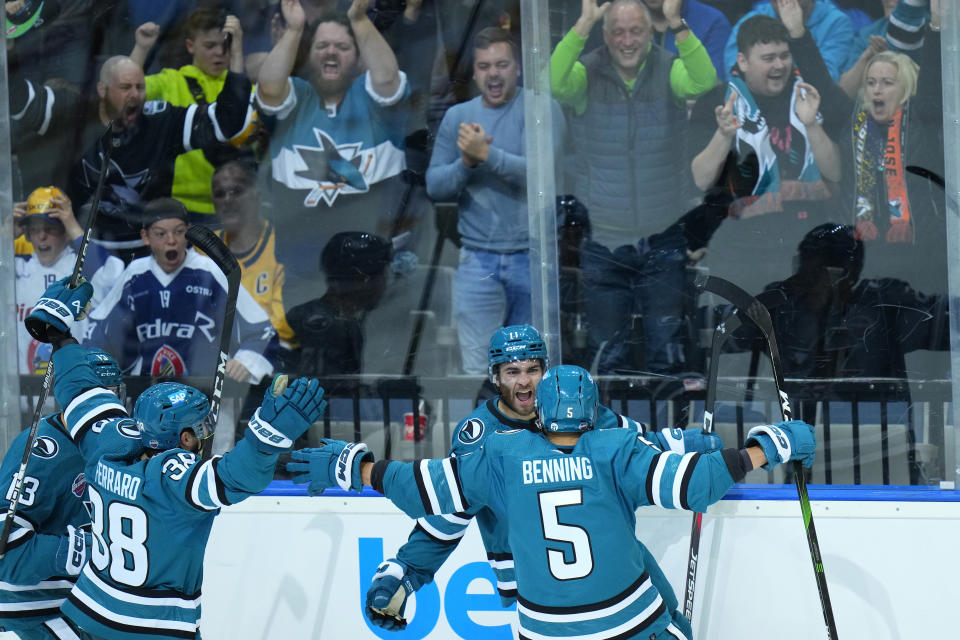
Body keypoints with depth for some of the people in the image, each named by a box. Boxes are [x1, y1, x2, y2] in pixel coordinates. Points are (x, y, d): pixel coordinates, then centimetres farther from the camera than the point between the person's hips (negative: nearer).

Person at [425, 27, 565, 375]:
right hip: (478, 261, 2)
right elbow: (434, 186, 5)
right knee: (477, 371, -2)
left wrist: (487, 155, -21)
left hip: (532, 256, -2)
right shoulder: (457, 117, 9)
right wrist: (466, 163, -13)